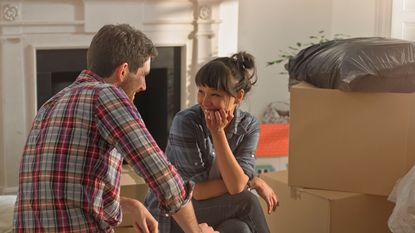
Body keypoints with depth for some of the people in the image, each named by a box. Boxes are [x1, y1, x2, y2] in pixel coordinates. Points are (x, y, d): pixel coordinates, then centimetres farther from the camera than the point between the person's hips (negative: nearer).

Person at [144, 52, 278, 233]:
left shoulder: (248, 126, -7)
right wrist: (254, 182, -14)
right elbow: (199, 191, -20)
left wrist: (218, 132, -25)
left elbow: (237, 185, -20)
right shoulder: (185, 122, -19)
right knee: (246, 202, -25)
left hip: (214, 216, 4)